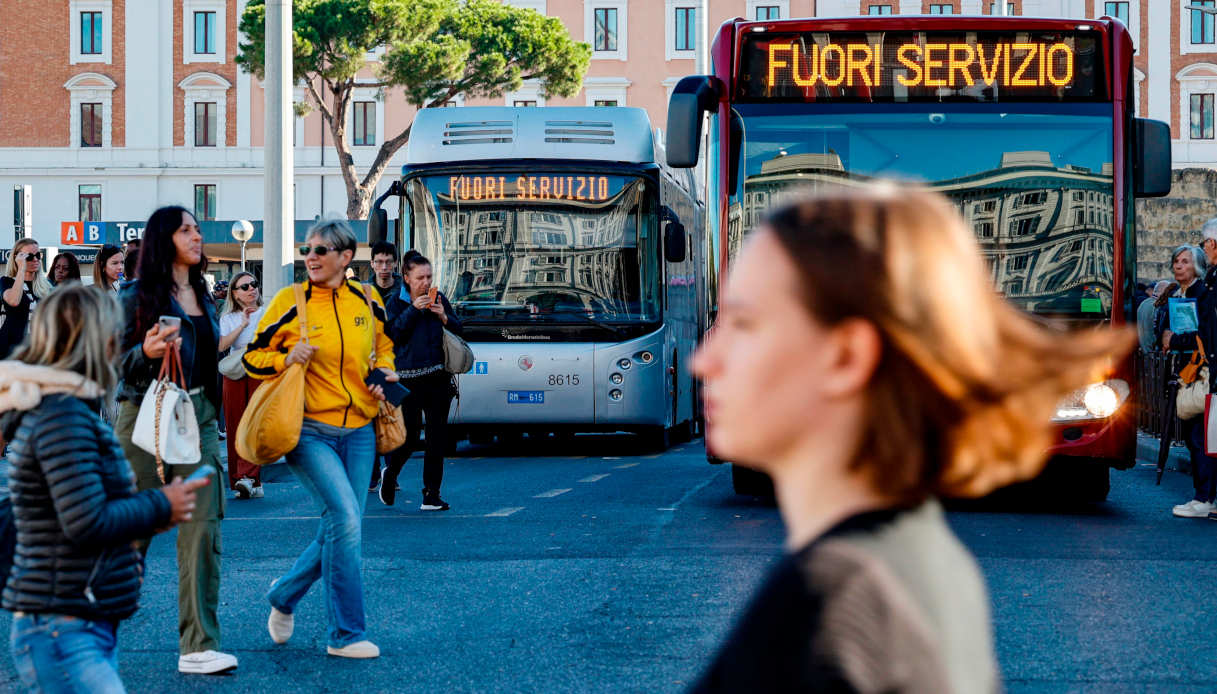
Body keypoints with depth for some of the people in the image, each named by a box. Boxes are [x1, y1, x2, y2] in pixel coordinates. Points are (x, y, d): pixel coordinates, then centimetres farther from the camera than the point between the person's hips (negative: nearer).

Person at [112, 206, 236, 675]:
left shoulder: (202, 295, 15)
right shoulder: (138, 295, -4)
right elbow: (118, 363, -6)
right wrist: (147, 351, -25)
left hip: (198, 417, 5)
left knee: (202, 527, -6)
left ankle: (198, 647, -7)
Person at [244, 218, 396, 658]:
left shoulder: (367, 303, 5)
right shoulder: (290, 302, -5)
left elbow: (383, 348, 23)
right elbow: (253, 358, 2)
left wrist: (385, 374, 2)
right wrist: (287, 358, -17)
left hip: (358, 431, 5)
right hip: (309, 431, -5)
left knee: (338, 531, 7)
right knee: (345, 518, -18)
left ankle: (285, 594, 34)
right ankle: (346, 634, -8)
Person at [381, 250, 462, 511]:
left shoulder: (439, 299, 10)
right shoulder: (397, 302, 2)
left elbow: (458, 330, 14)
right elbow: (392, 333, -10)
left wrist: (444, 317, -5)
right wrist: (413, 310, -17)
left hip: (438, 376, 3)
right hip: (408, 377, -3)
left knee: (437, 437, 0)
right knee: (409, 435, -6)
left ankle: (431, 495, 5)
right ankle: (390, 474, 24)